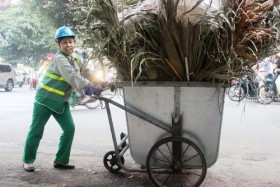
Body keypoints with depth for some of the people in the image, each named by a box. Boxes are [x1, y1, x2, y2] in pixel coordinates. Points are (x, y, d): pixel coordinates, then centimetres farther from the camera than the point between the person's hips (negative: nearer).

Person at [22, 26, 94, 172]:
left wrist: (85, 73, -16)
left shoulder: (72, 59, 8)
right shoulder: (60, 58, -21)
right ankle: (28, 160, 19)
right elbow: (73, 78, -32)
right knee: (36, 131, 2)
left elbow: (77, 77, 3)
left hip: (61, 101, 8)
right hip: (45, 99, -8)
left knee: (69, 129, 2)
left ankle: (61, 160, 13)